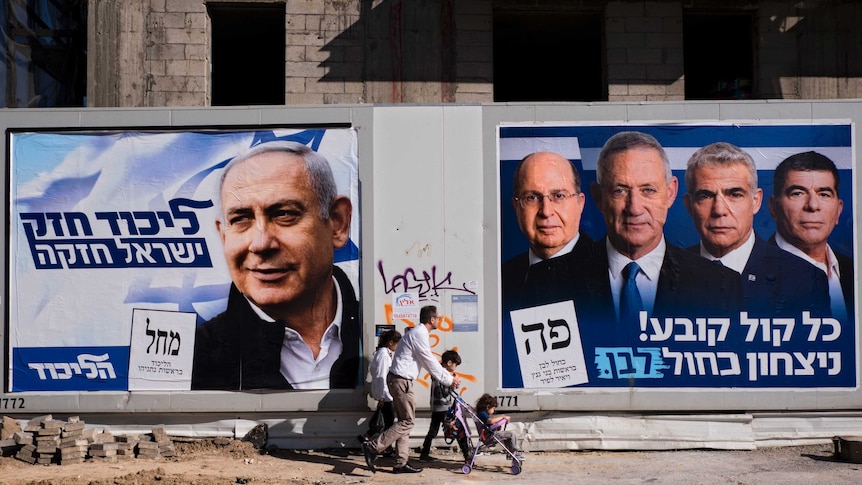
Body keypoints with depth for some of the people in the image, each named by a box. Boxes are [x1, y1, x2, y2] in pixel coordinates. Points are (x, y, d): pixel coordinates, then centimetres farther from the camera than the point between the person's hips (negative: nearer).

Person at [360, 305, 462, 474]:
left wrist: (449, 376, 21)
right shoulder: (419, 335, -16)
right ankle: (372, 446, -11)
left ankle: (401, 463, 14)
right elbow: (430, 363, -14)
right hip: (402, 381, -10)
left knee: (405, 421, 12)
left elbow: (431, 361, 23)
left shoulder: (418, 333, 17)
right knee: (407, 421, -7)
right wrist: (449, 380, -4)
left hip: (398, 380, 10)